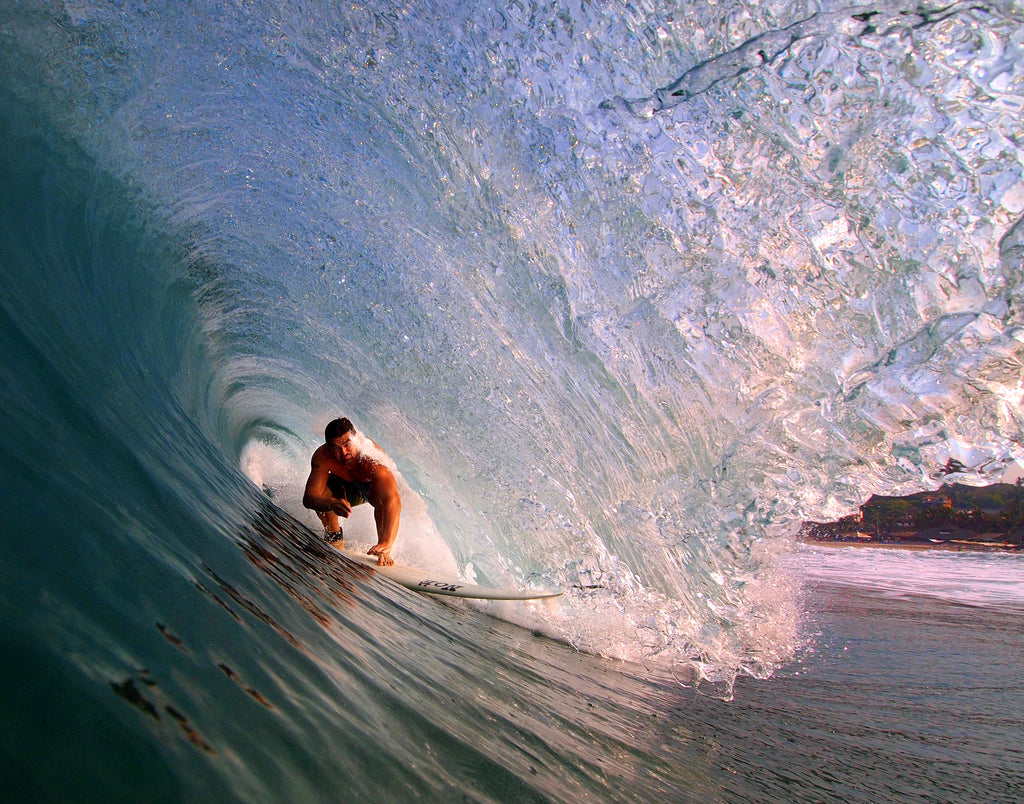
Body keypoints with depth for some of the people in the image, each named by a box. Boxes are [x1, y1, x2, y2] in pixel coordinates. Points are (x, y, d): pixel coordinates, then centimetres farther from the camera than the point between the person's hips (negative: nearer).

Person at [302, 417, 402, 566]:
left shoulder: (371, 457, -43)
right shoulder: (322, 456, -33)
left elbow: (393, 500, -56)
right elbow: (308, 498, -38)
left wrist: (386, 543, -70)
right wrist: (332, 504, -61)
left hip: (372, 486, -3)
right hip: (345, 487, 3)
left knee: (381, 496, -38)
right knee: (321, 493, -29)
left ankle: (382, 549, -19)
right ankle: (335, 538, -2)